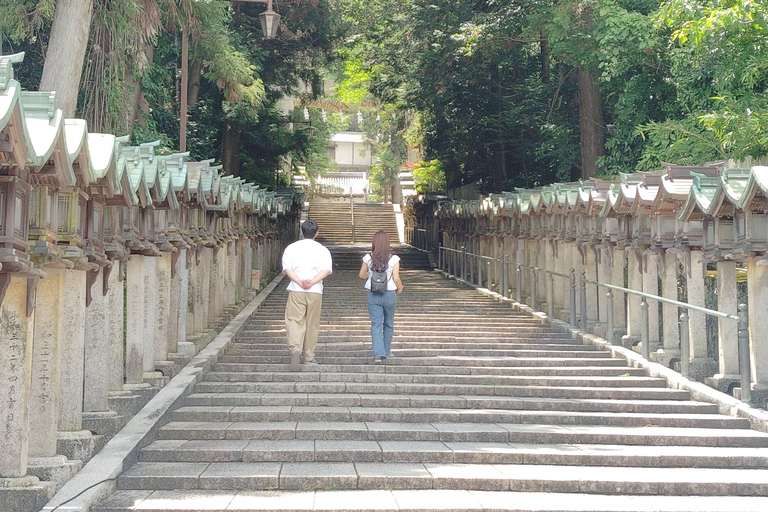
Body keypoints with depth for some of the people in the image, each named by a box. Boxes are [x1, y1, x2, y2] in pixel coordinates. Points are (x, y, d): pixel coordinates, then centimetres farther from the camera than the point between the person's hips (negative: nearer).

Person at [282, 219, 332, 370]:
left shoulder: (291, 248, 8)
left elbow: (287, 268, -5)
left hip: (296, 290, 0)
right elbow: (326, 270, -8)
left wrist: (300, 282, -13)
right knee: (312, 324, 9)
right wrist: (312, 282, -14)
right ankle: (309, 357, 15)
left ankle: (295, 349, -28)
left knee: (294, 321, -4)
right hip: (315, 291, 0)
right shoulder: (322, 250, 6)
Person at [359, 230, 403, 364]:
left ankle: (378, 354, -15)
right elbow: (396, 278, -12)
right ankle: (385, 353, 27)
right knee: (388, 325, 17)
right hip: (389, 294, 0)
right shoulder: (394, 259, -10)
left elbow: (362, 275, 7)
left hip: (373, 295, 0)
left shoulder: (368, 258, -4)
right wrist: (399, 288, 8)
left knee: (376, 324, 1)